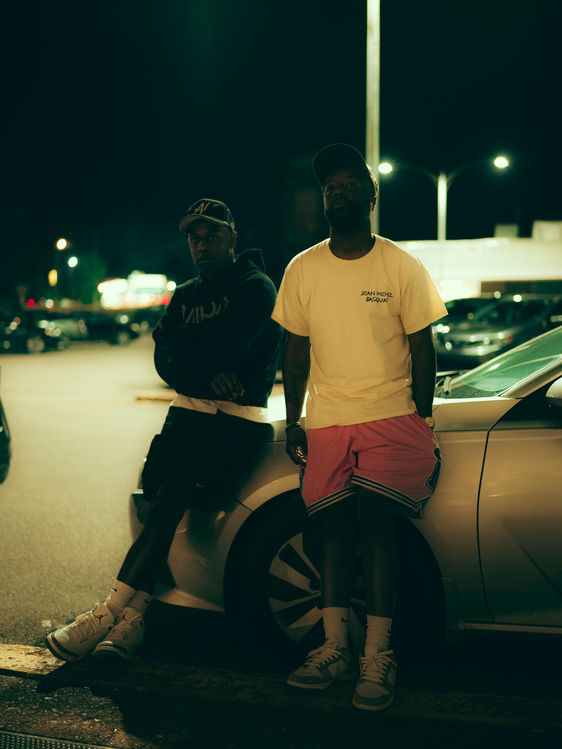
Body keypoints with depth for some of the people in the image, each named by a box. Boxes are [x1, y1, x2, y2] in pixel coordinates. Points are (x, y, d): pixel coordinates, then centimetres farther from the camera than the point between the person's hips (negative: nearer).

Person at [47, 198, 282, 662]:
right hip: (187, 414, 7)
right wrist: (207, 376, -10)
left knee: (171, 497, -23)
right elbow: (165, 360, 7)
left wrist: (187, 360, 0)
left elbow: (227, 351, -15)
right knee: (156, 491, -14)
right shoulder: (185, 296, 22)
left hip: (237, 421, -6)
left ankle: (108, 615, -24)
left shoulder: (256, 289, 1)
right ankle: (132, 619, -18)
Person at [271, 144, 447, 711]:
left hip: (391, 417, -3)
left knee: (375, 522, -12)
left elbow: (422, 350, 2)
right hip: (326, 421, 3)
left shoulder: (403, 268, 0)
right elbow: (296, 351, 12)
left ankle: (378, 658, -6)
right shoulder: (302, 270, 7)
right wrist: (293, 423, 9)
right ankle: (335, 650, 10)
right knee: (334, 528, 2)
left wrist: (422, 422, -2)